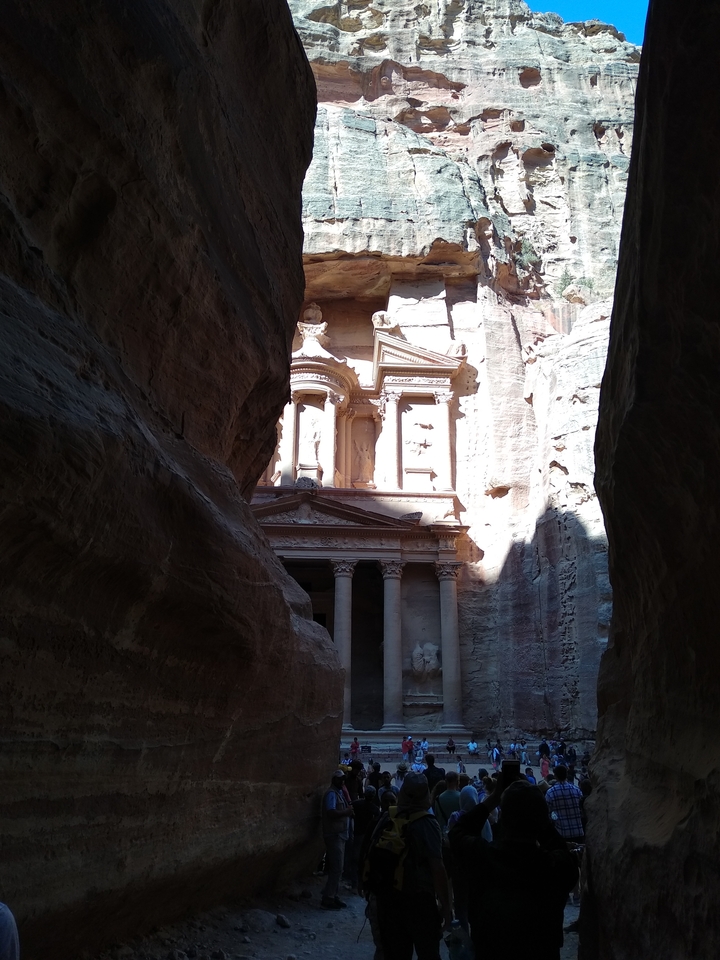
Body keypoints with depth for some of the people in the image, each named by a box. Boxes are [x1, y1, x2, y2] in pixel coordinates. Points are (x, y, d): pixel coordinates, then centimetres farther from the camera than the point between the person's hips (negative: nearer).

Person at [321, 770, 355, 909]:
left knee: (336, 868, 13)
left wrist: (349, 811, -3)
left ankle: (333, 895, 21)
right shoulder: (331, 794, -14)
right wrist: (348, 811, -17)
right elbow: (332, 813, -26)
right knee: (336, 868, -8)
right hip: (334, 835, -9)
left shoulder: (339, 793, 15)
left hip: (340, 834, 9)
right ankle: (327, 898, -3)